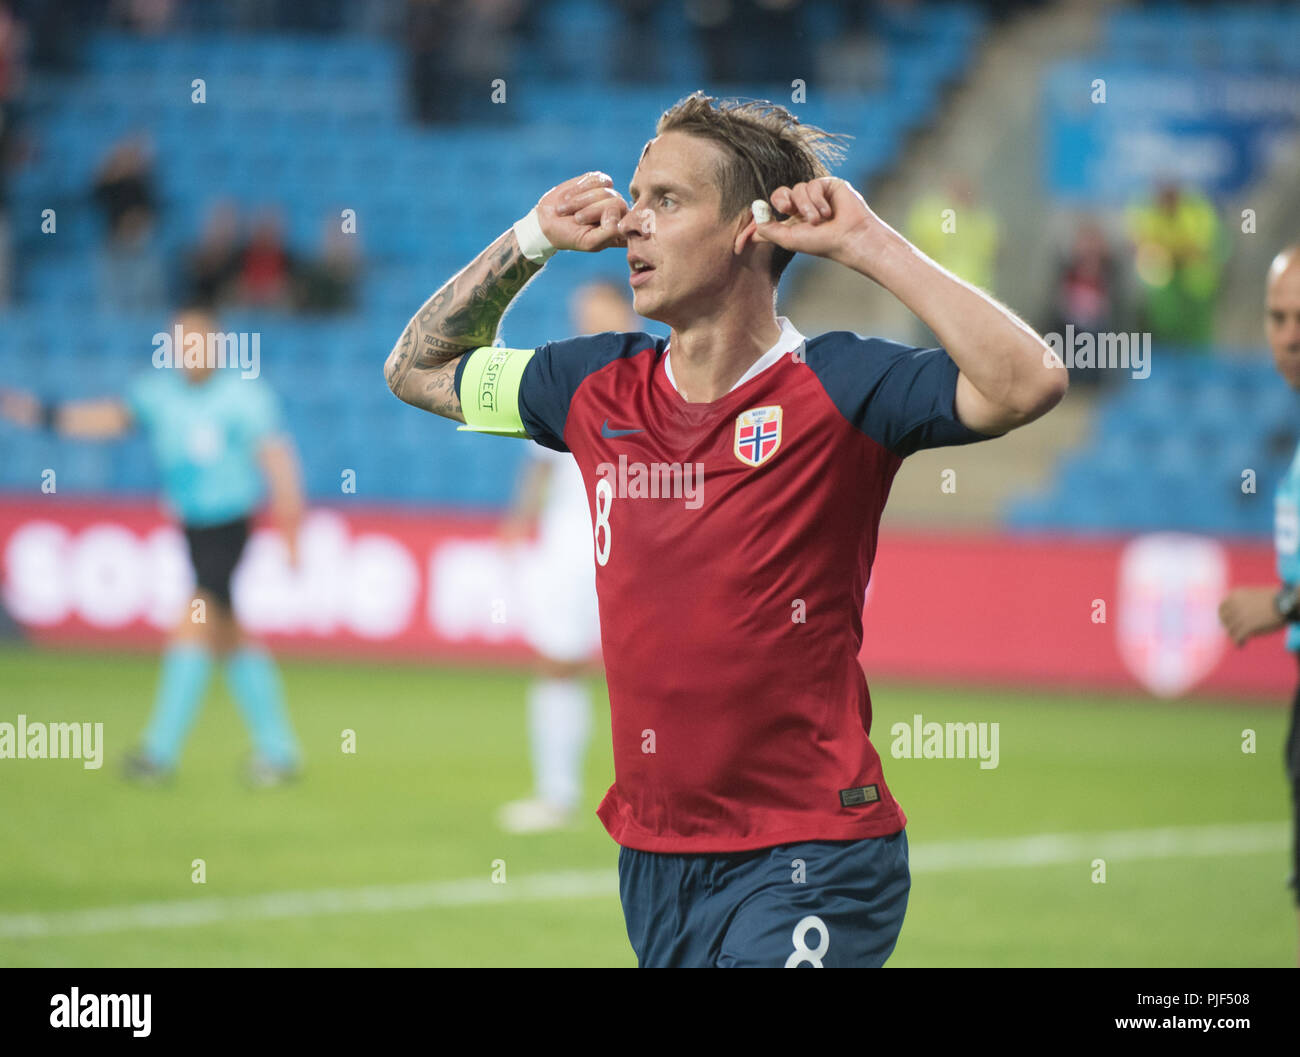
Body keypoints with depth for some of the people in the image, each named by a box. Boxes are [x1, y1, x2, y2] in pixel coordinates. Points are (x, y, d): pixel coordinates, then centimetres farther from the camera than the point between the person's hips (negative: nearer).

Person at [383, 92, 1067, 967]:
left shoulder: (834, 389, -9)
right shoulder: (598, 388, 8)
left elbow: (1030, 384, -24)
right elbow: (418, 369, 24)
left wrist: (870, 246, -21)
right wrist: (531, 241, 10)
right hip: (651, 857, 6)